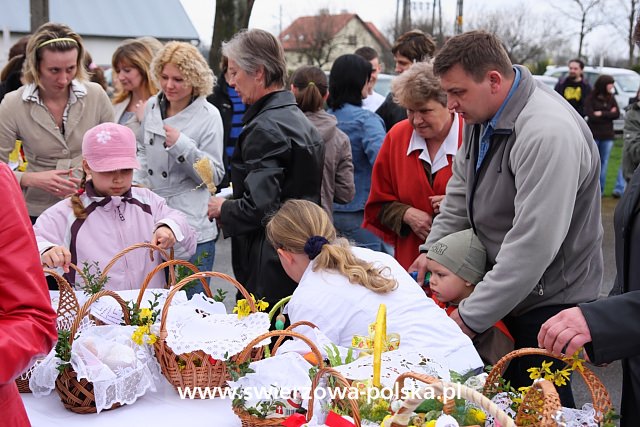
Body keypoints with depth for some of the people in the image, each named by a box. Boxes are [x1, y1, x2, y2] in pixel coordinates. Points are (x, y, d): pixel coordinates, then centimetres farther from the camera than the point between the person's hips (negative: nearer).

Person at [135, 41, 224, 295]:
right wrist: (137, 182, 5)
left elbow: (215, 175, -10)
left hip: (192, 229, -5)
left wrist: (182, 145, -20)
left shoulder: (208, 116, -8)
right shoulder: (151, 107, 8)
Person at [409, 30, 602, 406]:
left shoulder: (549, 134, -29)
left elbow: (533, 245, -31)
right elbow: (461, 189, 14)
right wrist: (432, 250, 3)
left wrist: (470, 317, -25)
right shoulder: (482, 115, 1)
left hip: (548, 301, -8)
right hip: (502, 288, 8)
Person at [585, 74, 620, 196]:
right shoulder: (591, 98, -5)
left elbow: (617, 114, -2)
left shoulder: (611, 98, 7)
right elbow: (590, 115, -15)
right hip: (593, 135, -3)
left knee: (603, 162, 5)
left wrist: (601, 114, -13)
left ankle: (600, 189, 11)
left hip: (607, 135, 4)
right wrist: (608, 114, -8)